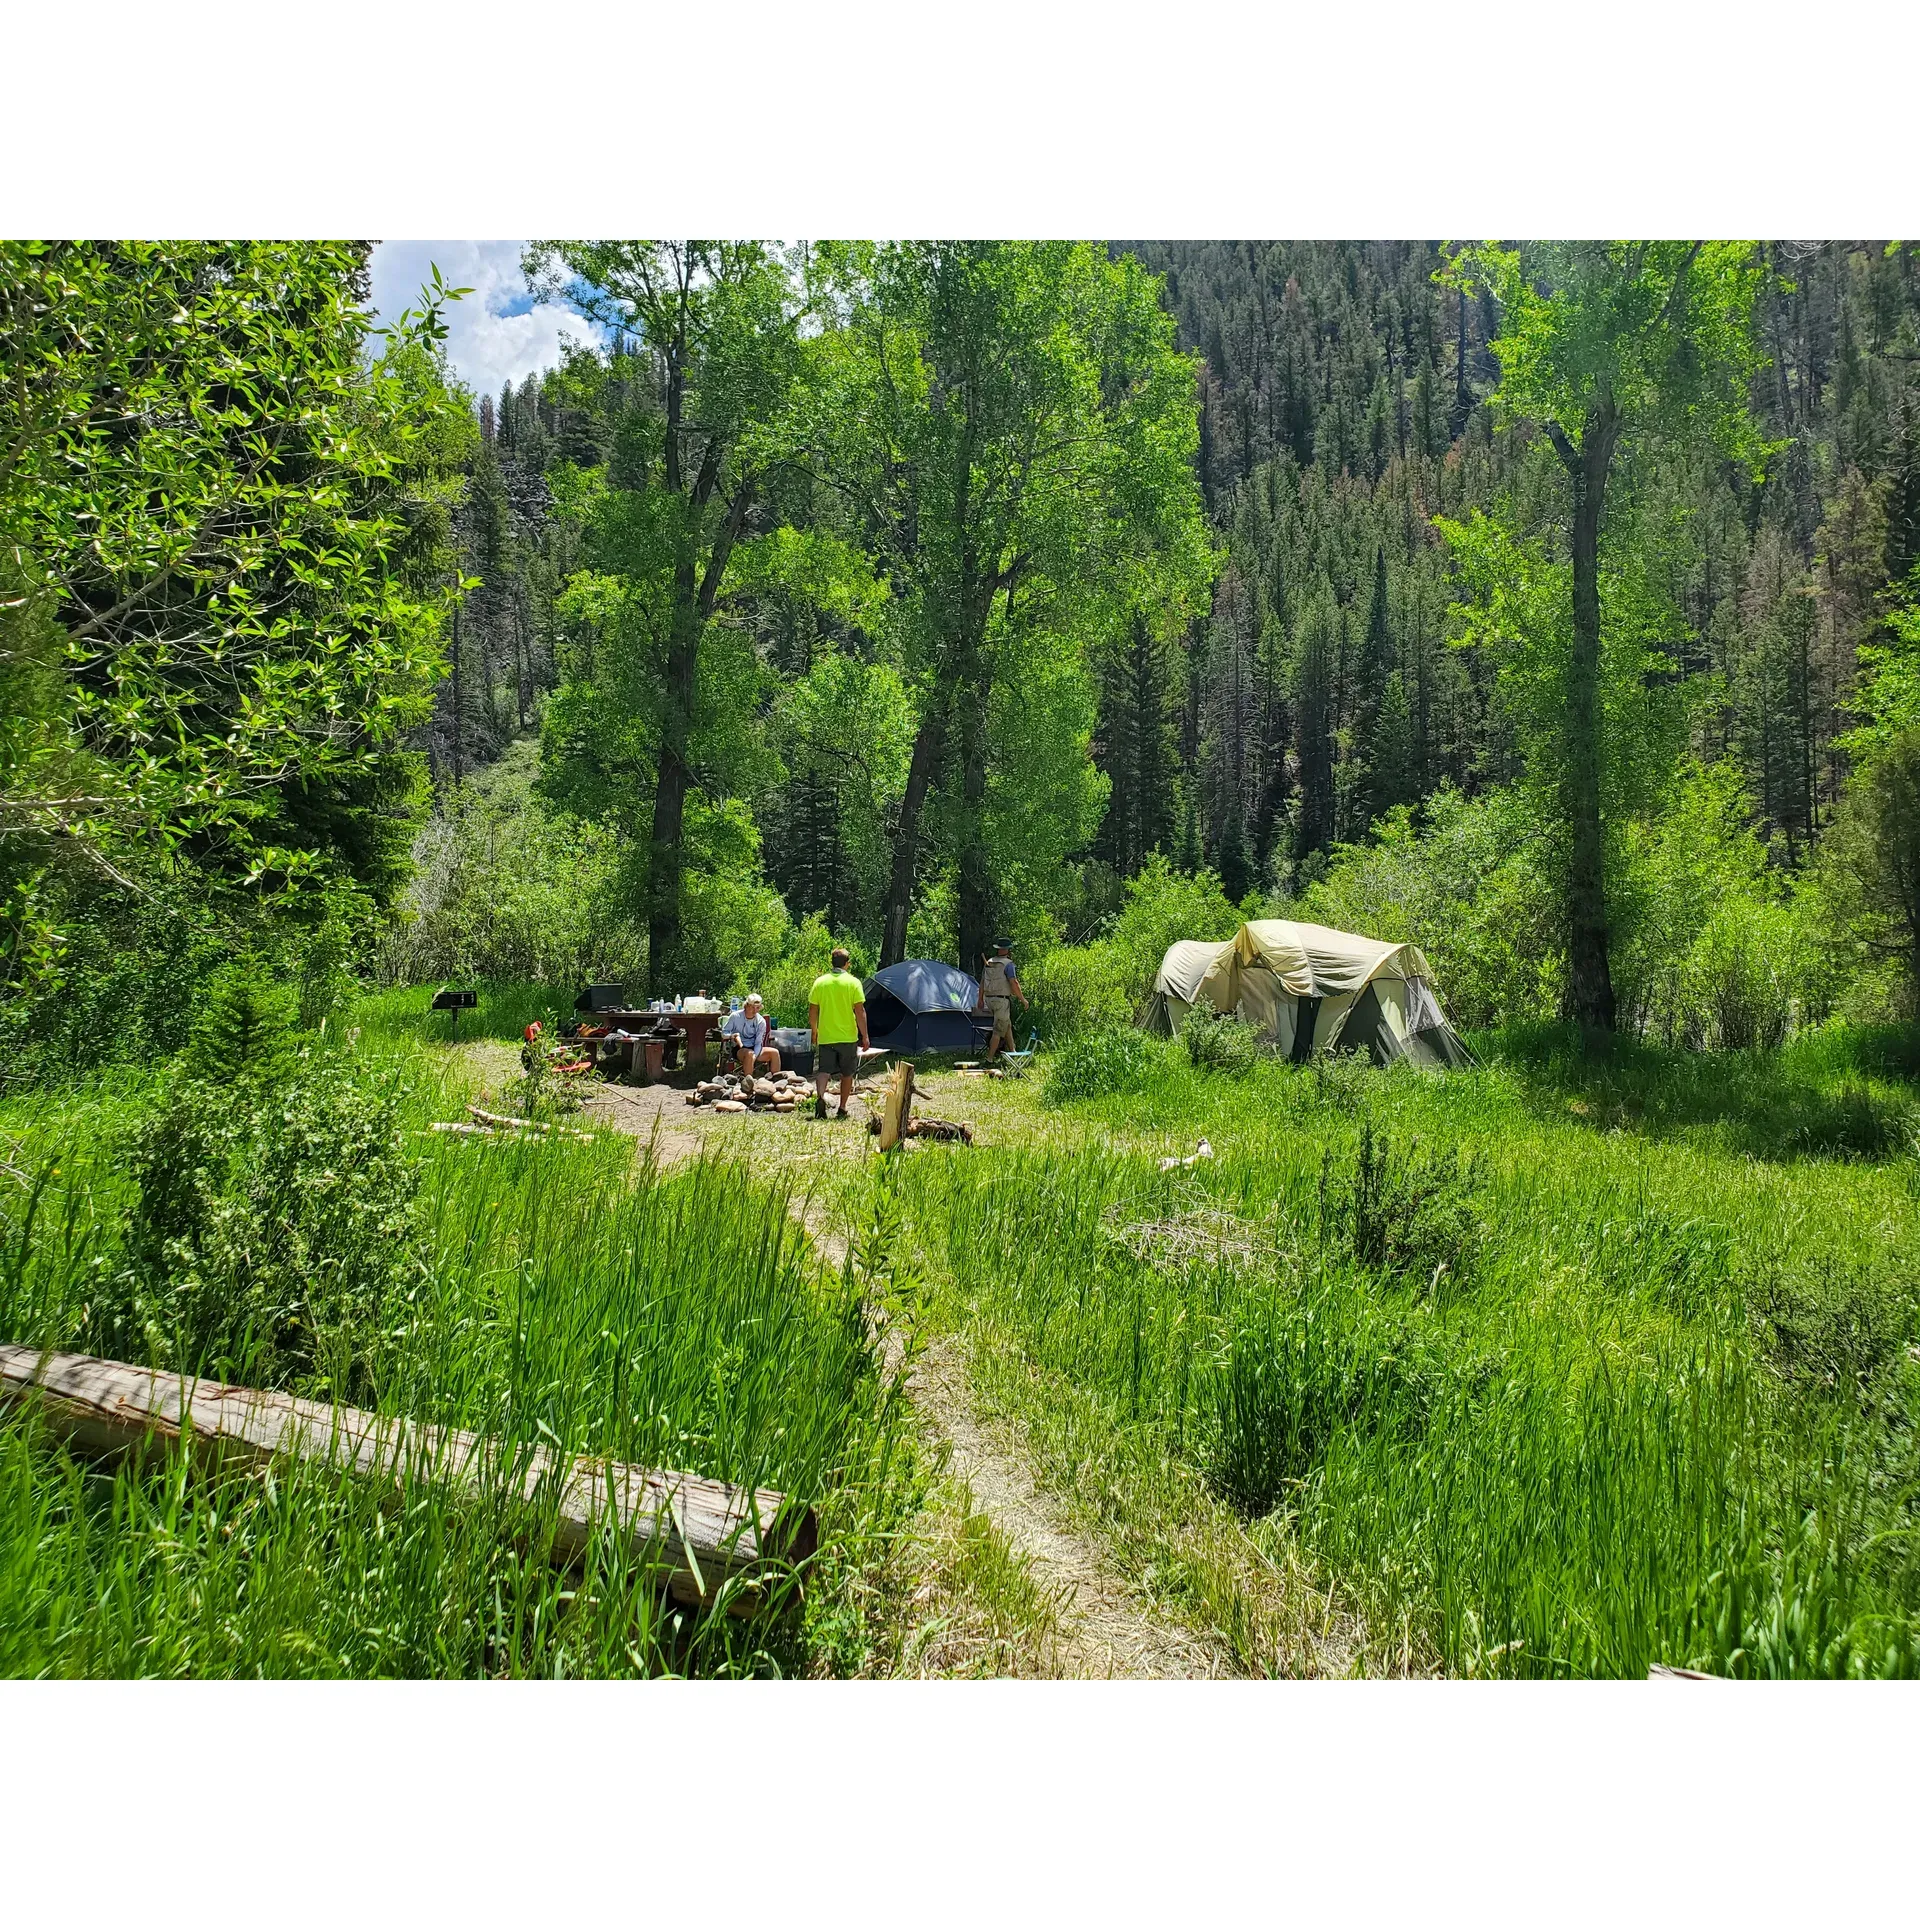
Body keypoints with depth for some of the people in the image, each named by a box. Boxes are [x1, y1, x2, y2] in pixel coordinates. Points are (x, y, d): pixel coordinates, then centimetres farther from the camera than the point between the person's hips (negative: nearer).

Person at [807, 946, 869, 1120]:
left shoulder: (820, 982, 1)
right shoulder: (853, 982, -6)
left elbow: (812, 1011, 5)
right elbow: (860, 1011, -9)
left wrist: (814, 1031, 19)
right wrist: (864, 1036, -2)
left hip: (825, 1037, 1)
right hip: (848, 1037, -1)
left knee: (823, 1071, 0)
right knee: (847, 1074, 12)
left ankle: (820, 1096, -27)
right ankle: (842, 1109, 16)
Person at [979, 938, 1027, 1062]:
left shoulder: (988, 963, 10)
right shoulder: (1007, 964, -11)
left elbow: (982, 982, 15)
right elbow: (1013, 983, -17)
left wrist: (980, 999, 24)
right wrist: (1023, 999, -8)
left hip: (989, 999, 8)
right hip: (1001, 1000, -8)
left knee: (1007, 1025, 20)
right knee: (999, 1031, -2)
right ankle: (989, 1059, -4)